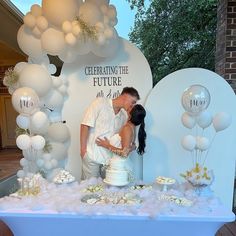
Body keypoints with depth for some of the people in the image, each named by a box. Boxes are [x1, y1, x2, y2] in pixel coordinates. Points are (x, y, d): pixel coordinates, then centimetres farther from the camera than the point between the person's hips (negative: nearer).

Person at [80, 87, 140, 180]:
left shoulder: (124, 115, 8)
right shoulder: (100, 102, -7)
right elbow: (85, 125, -10)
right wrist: (83, 149, -11)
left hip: (110, 157, 5)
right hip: (92, 155, -5)